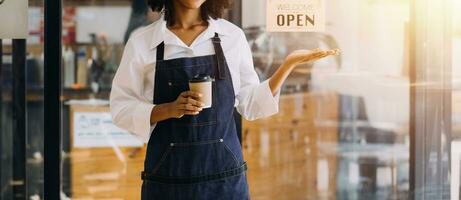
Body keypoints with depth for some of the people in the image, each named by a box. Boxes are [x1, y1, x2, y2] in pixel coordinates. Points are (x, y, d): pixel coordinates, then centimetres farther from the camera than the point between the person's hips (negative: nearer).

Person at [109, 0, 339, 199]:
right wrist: (169, 109, -15)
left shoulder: (232, 36, 3)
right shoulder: (141, 42, -1)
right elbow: (121, 108, 0)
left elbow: (250, 105, 8)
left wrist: (288, 64, -2)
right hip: (167, 177, -1)